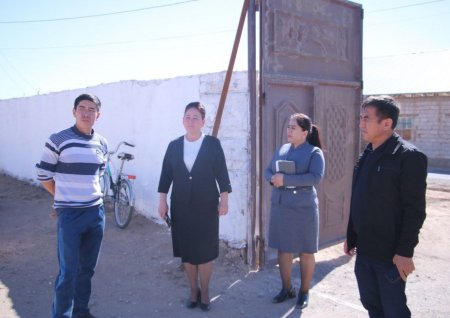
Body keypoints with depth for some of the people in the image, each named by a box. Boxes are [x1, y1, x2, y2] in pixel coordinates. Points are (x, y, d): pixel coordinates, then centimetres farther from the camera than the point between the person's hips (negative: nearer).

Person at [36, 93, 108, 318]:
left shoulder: (102, 144, 6)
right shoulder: (58, 140, -9)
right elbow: (43, 175, -2)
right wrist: (65, 197, 5)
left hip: (96, 213, 5)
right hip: (69, 215, -5)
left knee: (87, 268, 15)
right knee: (68, 271, -2)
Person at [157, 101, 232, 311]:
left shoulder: (213, 144, -3)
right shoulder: (174, 145, 5)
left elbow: (221, 173, -4)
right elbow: (166, 174, 6)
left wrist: (224, 199, -8)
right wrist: (162, 200, 1)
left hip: (206, 206, -2)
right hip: (181, 206, 3)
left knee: (205, 251, 5)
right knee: (186, 251, 10)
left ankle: (204, 292, 23)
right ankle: (193, 291, 27)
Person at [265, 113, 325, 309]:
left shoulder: (314, 152, -7)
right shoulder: (281, 149, 10)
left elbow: (316, 177, -20)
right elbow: (268, 171, 12)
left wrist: (286, 179, -25)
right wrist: (273, 179, -12)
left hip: (303, 208, -5)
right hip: (280, 206, 5)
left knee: (305, 252, 8)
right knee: (283, 249, 12)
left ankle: (304, 292, 23)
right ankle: (286, 288, 27)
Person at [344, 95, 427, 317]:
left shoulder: (409, 156, -14)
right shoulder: (366, 156, 9)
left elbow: (415, 209, -17)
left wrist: (405, 251, -18)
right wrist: (351, 237, 15)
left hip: (390, 254, -7)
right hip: (363, 251, 7)